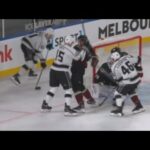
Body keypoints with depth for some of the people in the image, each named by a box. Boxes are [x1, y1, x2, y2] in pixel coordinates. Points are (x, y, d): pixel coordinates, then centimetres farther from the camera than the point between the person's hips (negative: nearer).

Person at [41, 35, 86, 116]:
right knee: (68, 89, -1)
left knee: (53, 87, 20)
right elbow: (78, 56, -10)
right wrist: (83, 52, 8)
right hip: (62, 71, -8)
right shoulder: (70, 50, -12)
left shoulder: (61, 47, 11)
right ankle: (67, 108, -10)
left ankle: (44, 104, 26)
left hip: (54, 69, 8)